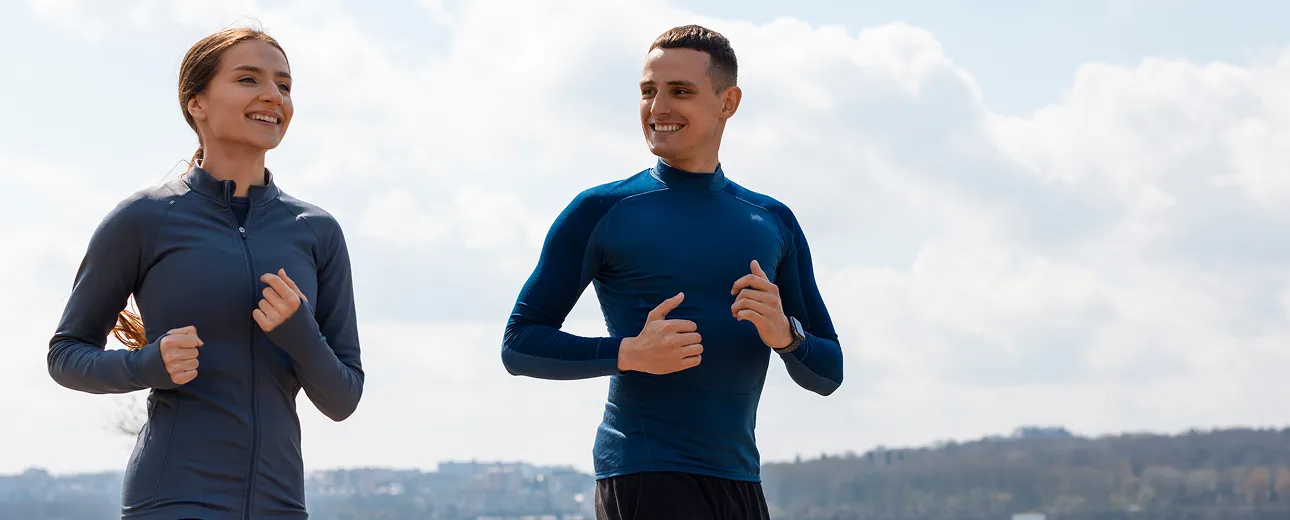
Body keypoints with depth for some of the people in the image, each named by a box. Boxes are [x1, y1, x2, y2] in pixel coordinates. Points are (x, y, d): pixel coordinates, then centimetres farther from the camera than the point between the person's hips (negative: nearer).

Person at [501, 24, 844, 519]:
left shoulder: (774, 223, 15)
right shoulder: (601, 212, 2)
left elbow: (827, 375, 16)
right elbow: (519, 346, 0)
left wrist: (784, 334, -7)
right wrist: (630, 354, -16)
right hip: (642, 476, -5)